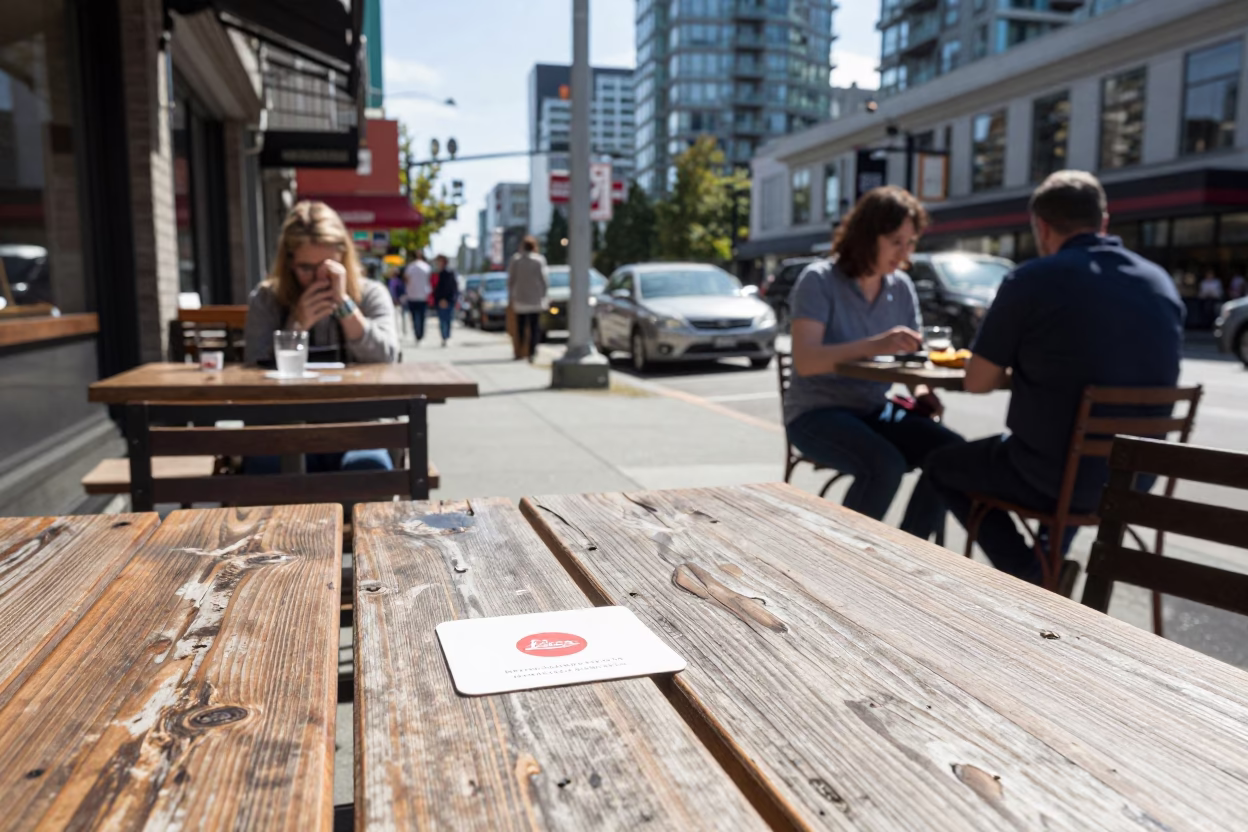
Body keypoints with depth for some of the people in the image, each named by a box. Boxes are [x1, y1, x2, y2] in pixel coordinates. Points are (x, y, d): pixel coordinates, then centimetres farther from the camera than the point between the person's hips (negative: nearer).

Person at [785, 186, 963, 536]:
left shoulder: (902, 287, 7)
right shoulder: (818, 280, -11)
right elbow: (805, 361, -23)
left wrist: (921, 390, -9)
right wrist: (875, 345, -36)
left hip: (875, 409, 6)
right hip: (817, 414, -6)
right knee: (886, 464, -32)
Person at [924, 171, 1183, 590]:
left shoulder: (1031, 280, -14)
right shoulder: (1162, 283, 4)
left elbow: (977, 381, -9)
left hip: (1055, 477, -6)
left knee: (940, 465, 19)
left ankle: (1032, 575, 6)